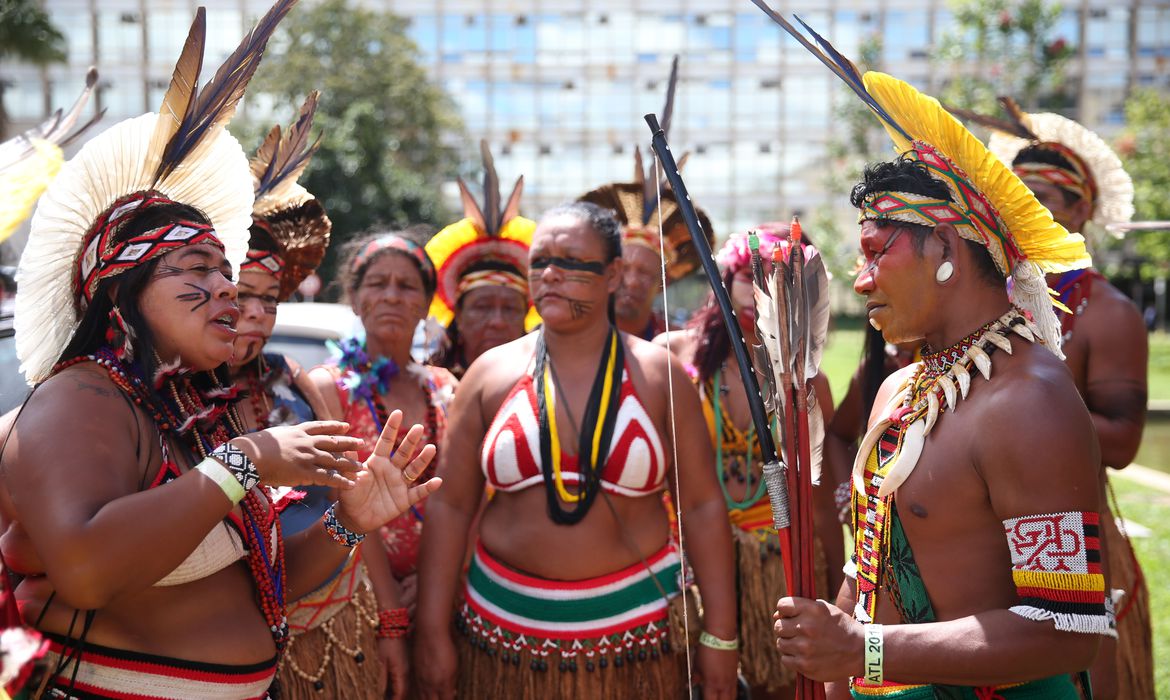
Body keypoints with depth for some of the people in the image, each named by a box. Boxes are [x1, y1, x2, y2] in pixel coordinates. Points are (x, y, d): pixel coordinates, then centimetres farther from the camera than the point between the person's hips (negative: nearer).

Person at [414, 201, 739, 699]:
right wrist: (432, 634, -3)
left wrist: (719, 637, -5)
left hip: (634, 627, -1)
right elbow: (449, 507, 1)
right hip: (507, 629, 1)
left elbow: (701, 506, -2)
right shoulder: (490, 374, 1)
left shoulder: (658, 374, -1)